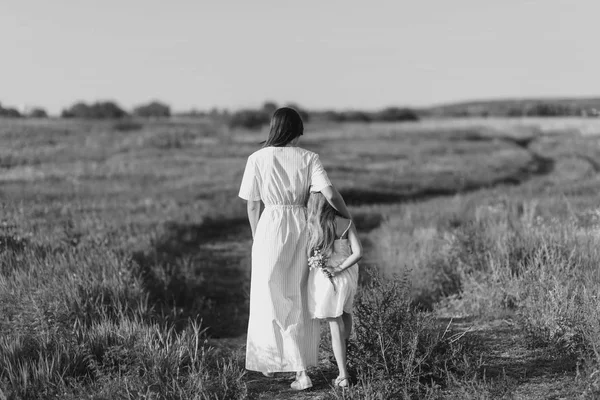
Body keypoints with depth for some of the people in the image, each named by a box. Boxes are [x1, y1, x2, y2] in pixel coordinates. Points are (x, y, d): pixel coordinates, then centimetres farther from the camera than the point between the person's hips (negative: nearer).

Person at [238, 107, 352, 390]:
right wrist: (348, 217, 4)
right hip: (303, 228, 2)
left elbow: (252, 206, 2)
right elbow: (330, 194, -13)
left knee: (272, 299, 8)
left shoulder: (257, 159, -3)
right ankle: (300, 369, 23)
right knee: (300, 299, 16)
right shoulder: (309, 159, -2)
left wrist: (256, 237, 16)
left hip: (271, 228, -2)